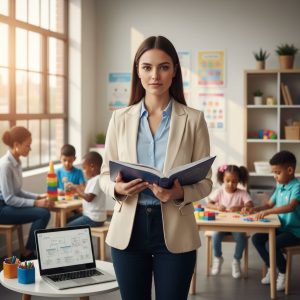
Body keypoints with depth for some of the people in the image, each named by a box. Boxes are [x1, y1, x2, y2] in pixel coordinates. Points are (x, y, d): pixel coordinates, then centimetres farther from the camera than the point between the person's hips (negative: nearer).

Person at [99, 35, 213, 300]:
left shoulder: (194, 120, -1)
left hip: (175, 231, -1)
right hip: (128, 228, 2)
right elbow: (105, 173, 8)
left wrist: (180, 193, -20)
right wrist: (117, 188, -15)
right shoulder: (120, 118, 4)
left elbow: (205, 182, 0)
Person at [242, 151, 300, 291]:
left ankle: (283, 273, -2)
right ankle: (271, 269, 11)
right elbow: (270, 204, 16)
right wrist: (255, 209, -2)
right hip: (281, 227, 8)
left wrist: (268, 212, -42)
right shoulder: (279, 186, 8)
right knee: (256, 238, -4)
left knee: (271, 244, -27)